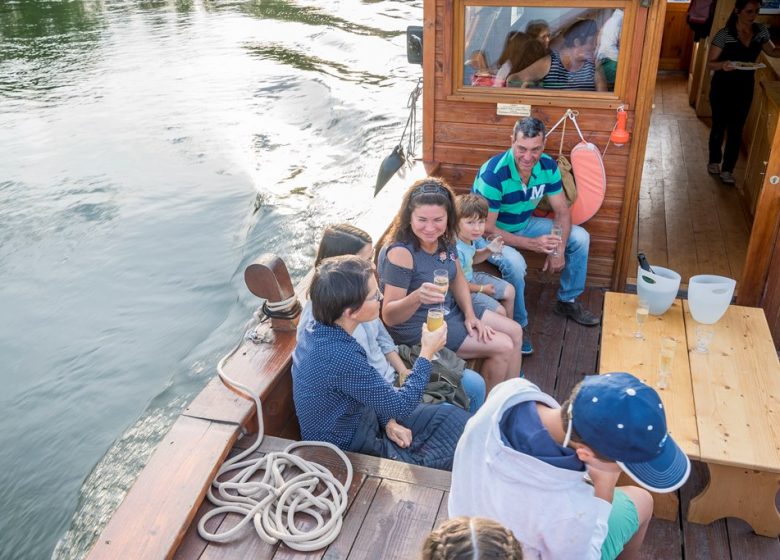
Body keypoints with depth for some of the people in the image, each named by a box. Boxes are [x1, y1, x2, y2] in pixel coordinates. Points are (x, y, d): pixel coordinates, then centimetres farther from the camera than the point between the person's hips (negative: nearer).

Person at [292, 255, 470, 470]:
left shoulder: (320, 332, -8)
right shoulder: (340, 356, -35)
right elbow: (400, 406, -22)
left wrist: (388, 421, -2)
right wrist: (427, 353, -13)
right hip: (351, 451, -8)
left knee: (451, 415, 8)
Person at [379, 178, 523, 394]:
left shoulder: (443, 239, -7)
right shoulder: (400, 253, -30)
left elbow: (458, 278, 8)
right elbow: (389, 317, -31)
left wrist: (470, 314, -5)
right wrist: (417, 297, -49)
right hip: (419, 327, -8)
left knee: (515, 332, 11)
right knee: (503, 347, -9)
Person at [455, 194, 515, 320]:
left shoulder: (470, 238, -10)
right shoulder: (456, 250, -35)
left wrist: (489, 250, -8)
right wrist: (482, 289, -10)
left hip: (471, 277, 9)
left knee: (509, 291, 17)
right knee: (499, 311, -10)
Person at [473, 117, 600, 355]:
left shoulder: (547, 166, -14)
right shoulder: (493, 174, -32)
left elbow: (562, 211, -5)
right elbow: (486, 228, -31)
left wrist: (558, 250, -19)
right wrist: (533, 244, -37)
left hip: (525, 224, 7)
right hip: (492, 233, -6)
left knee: (580, 237, -2)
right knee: (514, 262, -37)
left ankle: (568, 301, 17)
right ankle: (518, 324, -13)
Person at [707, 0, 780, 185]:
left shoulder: (761, 31, -3)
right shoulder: (724, 35, -18)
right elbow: (710, 64, -14)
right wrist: (723, 64, -35)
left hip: (745, 88, 3)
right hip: (722, 88, -3)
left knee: (736, 130, 8)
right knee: (719, 127, 12)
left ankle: (727, 169, 19)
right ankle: (714, 161, 34)